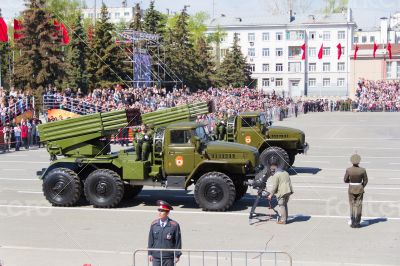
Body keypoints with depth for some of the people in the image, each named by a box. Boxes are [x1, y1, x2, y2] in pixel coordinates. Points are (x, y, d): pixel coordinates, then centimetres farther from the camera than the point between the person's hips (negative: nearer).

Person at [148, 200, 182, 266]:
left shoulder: (174, 225, -7)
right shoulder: (154, 224, 3)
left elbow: (178, 241, -3)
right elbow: (151, 240, 9)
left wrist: (177, 255, -4)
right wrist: (150, 253, 7)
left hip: (169, 258, -3)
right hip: (156, 257, 3)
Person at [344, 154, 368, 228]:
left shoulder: (348, 170, -14)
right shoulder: (363, 170, -13)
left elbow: (345, 180, -3)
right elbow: (365, 181, -2)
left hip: (351, 189, 0)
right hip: (360, 189, 0)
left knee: (352, 206, 11)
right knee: (358, 206, 8)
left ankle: (353, 223, 10)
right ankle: (357, 223, 9)